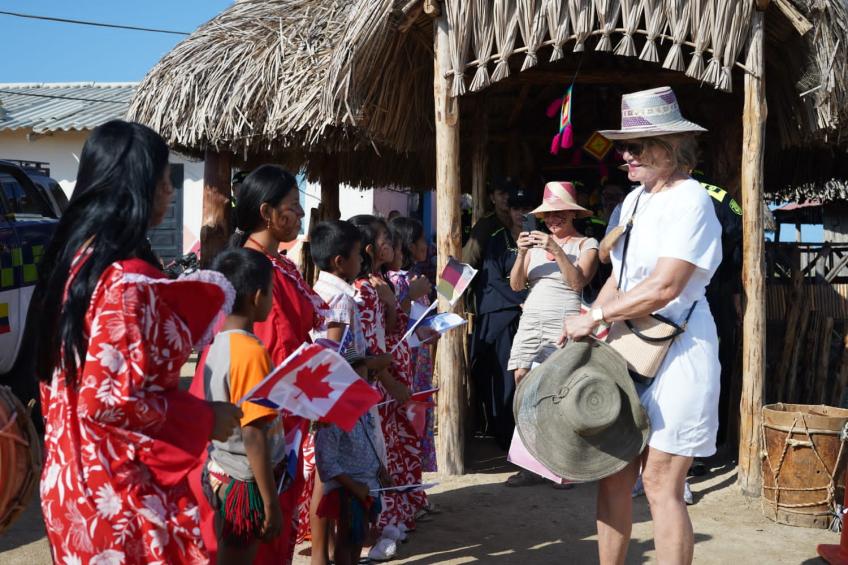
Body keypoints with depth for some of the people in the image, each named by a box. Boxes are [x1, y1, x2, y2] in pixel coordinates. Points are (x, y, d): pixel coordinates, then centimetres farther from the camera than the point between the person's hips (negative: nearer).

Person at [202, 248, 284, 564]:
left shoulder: (218, 344, 2)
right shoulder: (252, 351, -21)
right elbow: (254, 435, -22)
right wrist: (271, 503, -17)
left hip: (221, 472, 8)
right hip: (245, 481, -8)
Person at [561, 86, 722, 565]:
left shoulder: (690, 201, -12)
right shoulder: (635, 200, 14)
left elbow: (663, 288, -21)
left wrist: (594, 318, -14)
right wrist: (589, 324, 5)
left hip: (676, 350, -8)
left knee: (660, 481, -6)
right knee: (613, 472, 10)